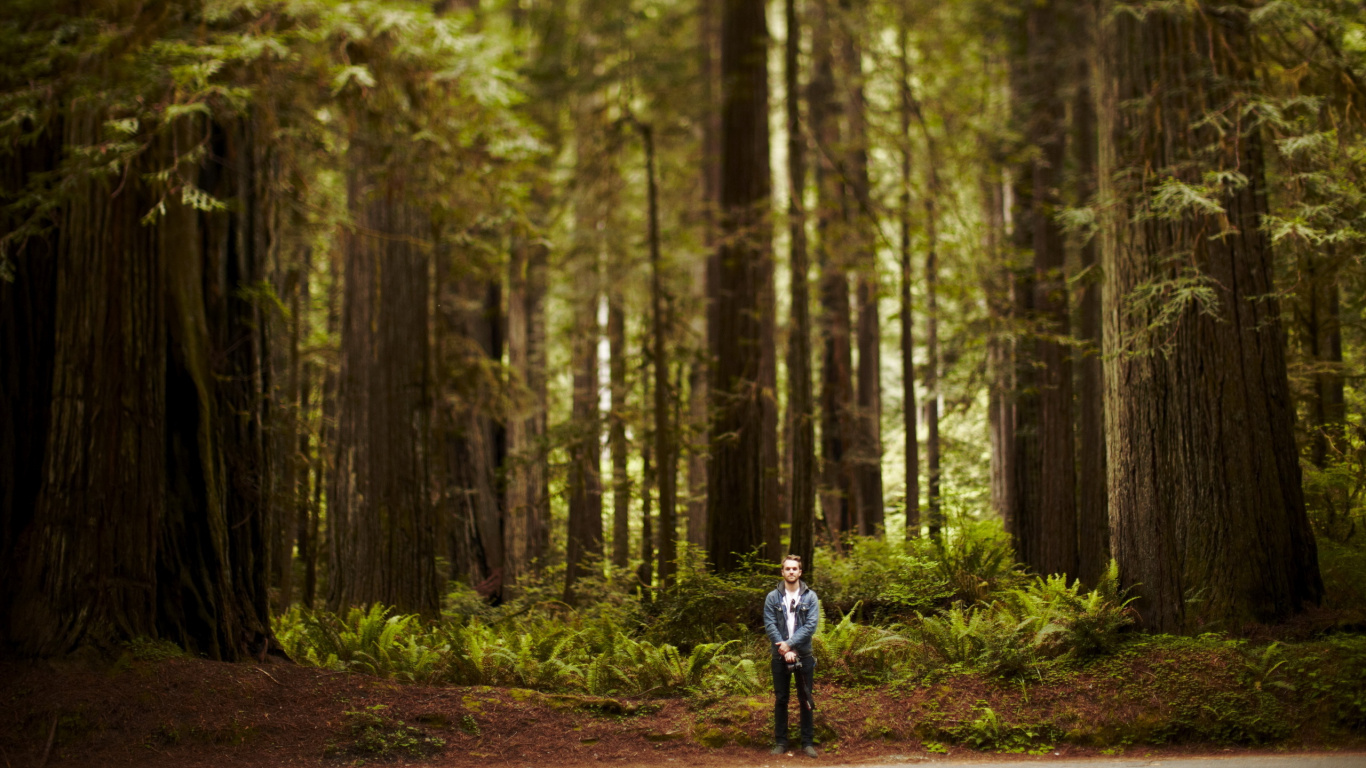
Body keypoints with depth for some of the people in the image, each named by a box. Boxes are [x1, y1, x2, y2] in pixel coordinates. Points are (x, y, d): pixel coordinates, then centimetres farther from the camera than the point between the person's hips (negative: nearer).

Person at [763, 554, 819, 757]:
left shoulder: (810, 597, 0)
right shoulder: (773, 597, 1)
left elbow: (811, 625, -9)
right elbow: (770, 625, -5)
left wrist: (790, 644, -17)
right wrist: (785, 650, -15)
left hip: (803, 656, 0)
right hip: (780, 656, 1)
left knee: (805, 700, 4)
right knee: (780, 700, 7)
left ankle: (808, 742, 11)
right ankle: (780, 742, 14)